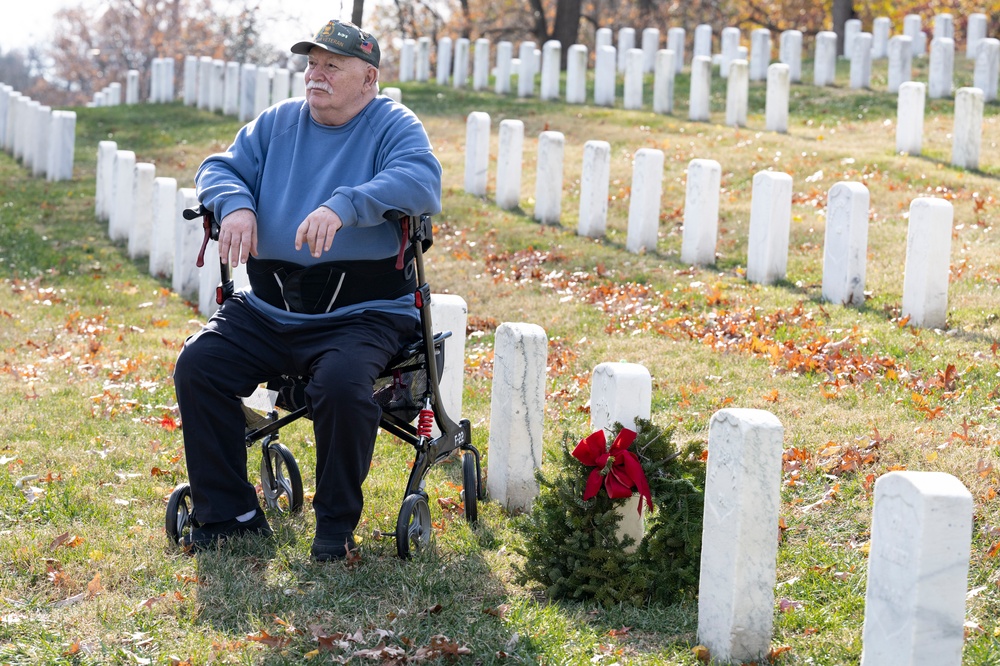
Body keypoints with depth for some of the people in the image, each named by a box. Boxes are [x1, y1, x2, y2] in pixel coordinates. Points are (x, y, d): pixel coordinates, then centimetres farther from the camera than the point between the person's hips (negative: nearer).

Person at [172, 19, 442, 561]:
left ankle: (337, 523, -10)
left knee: (341, 384, -33)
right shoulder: (277, 123, 15)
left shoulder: (394, 126, -1)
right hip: (266, 309, 5)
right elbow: (220, 168, 10)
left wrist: (342, 207, -35)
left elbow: (421, 181, -20)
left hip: (362, 313, -5)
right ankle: (228, 513, -1)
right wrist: (236, 206, -15)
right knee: (197, 365, -14)